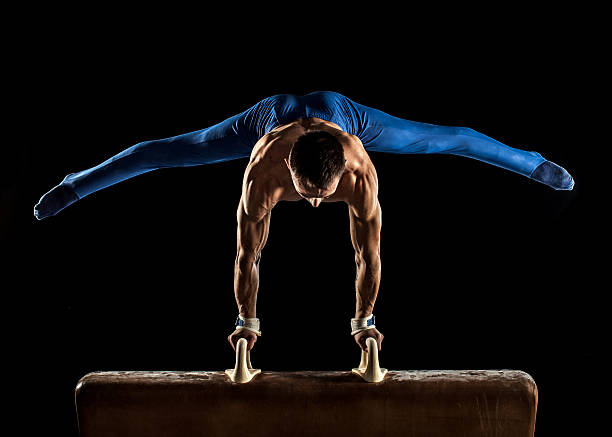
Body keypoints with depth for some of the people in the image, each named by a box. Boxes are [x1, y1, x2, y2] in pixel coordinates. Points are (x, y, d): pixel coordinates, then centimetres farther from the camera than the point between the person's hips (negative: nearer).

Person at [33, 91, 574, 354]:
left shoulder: (362, 174, -43)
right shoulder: (264, 174, -45)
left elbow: (369, 255, -33)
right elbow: (248, 254, -35)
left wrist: (363, 320, -24)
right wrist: (247, 320, -27)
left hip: (340, 113, 1)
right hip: (272, 115, -1)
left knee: (439, 139, 12)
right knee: (177, 150, 8)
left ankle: (534, 164, 33)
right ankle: (76, 185, 28)